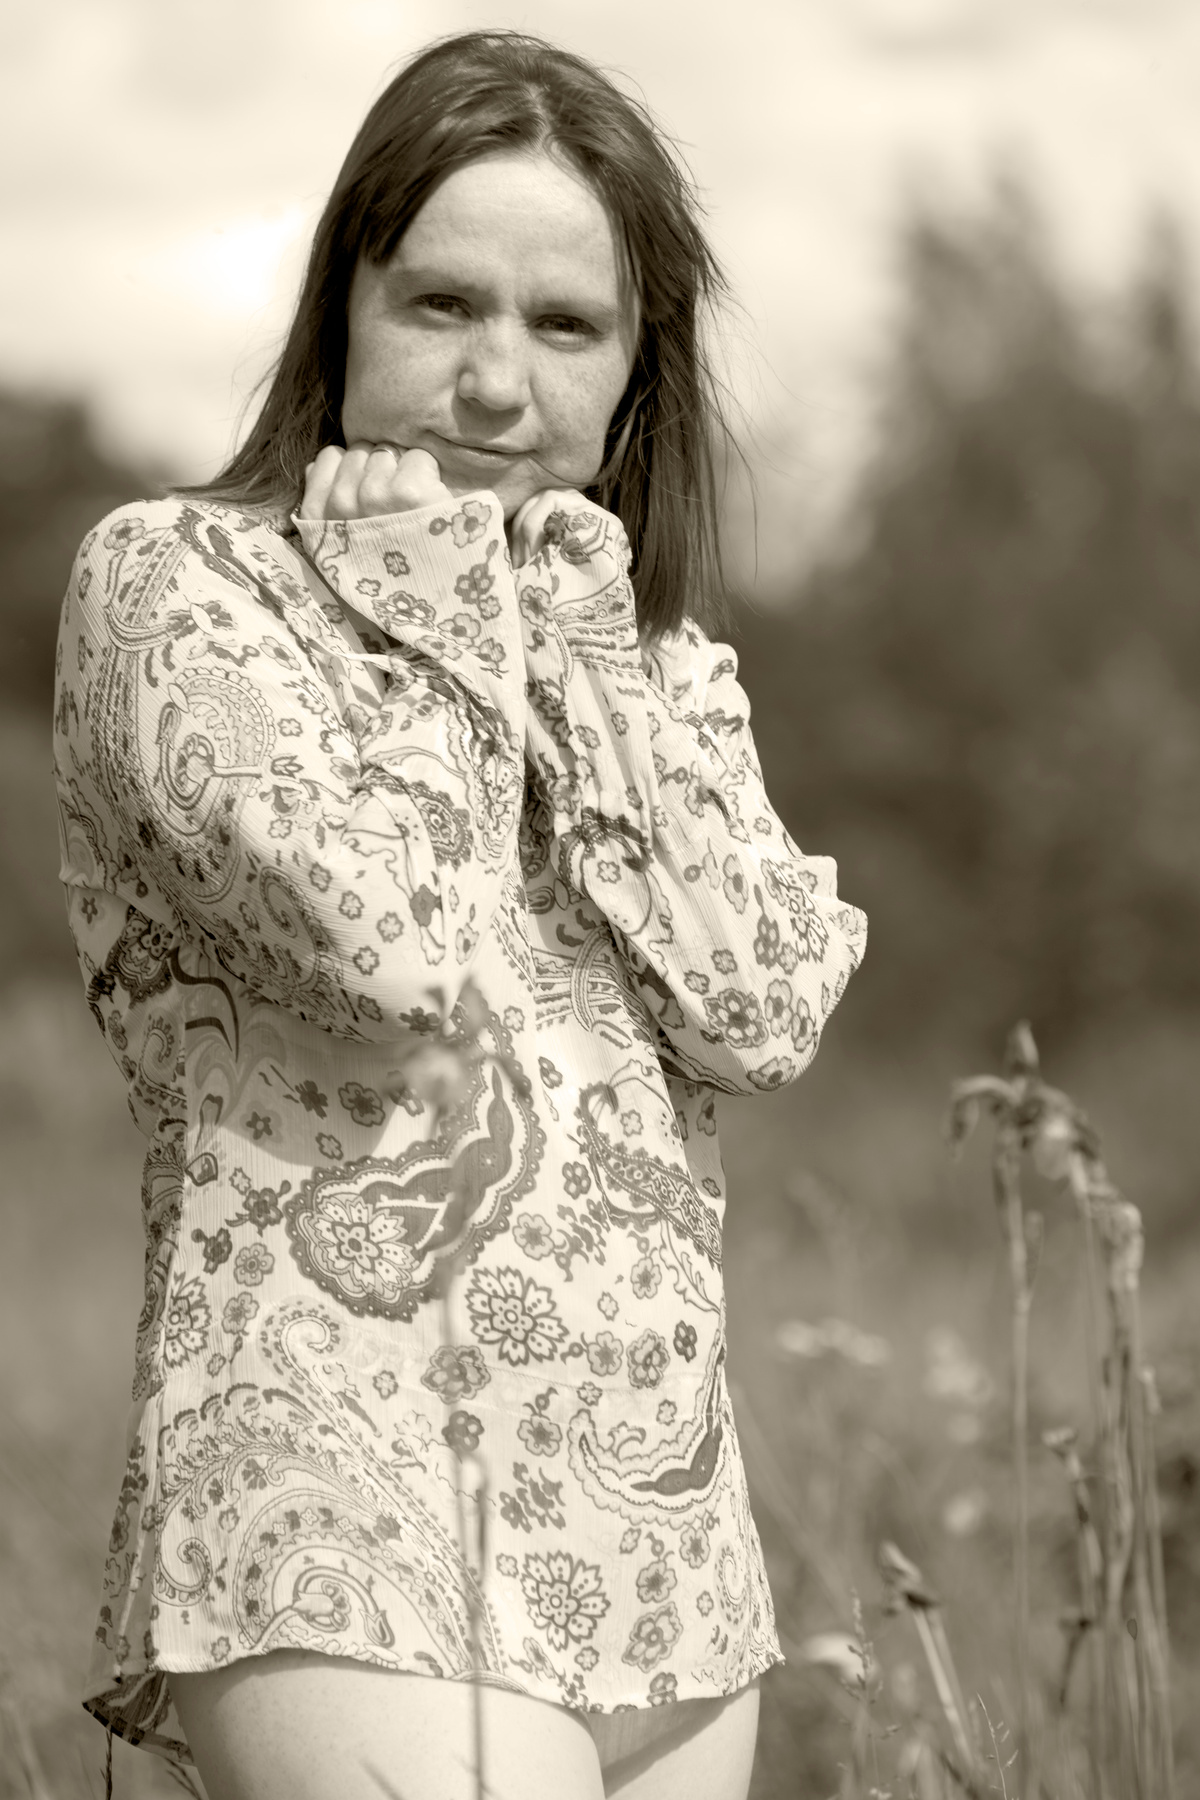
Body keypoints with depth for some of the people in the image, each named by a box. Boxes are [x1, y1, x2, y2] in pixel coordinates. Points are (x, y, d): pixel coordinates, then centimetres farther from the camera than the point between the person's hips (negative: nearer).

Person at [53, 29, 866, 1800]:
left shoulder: (665, 664, 18)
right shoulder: (173, 580, 0)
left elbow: (767, 1007, 0)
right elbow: (396, 941, -16)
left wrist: (579, 653, 0)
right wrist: (433, 596, -2)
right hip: (340, 1521, -6)